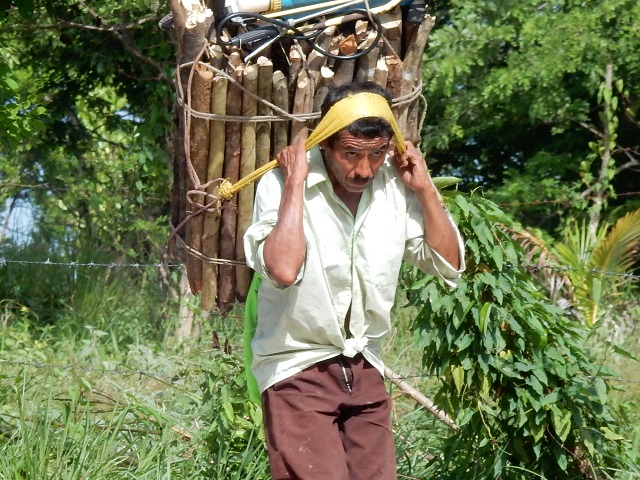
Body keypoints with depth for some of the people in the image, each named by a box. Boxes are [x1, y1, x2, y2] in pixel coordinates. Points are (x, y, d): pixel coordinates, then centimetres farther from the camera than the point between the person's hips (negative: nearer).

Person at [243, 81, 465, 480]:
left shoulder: (396, 184, -2)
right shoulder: (281, 182, -16)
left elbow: (450, 265, 2)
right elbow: (283, 270, -31)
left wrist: (425, 189, -7)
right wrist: (294, 183, -25)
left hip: (364, 371, 5)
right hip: (299, 370, -5)